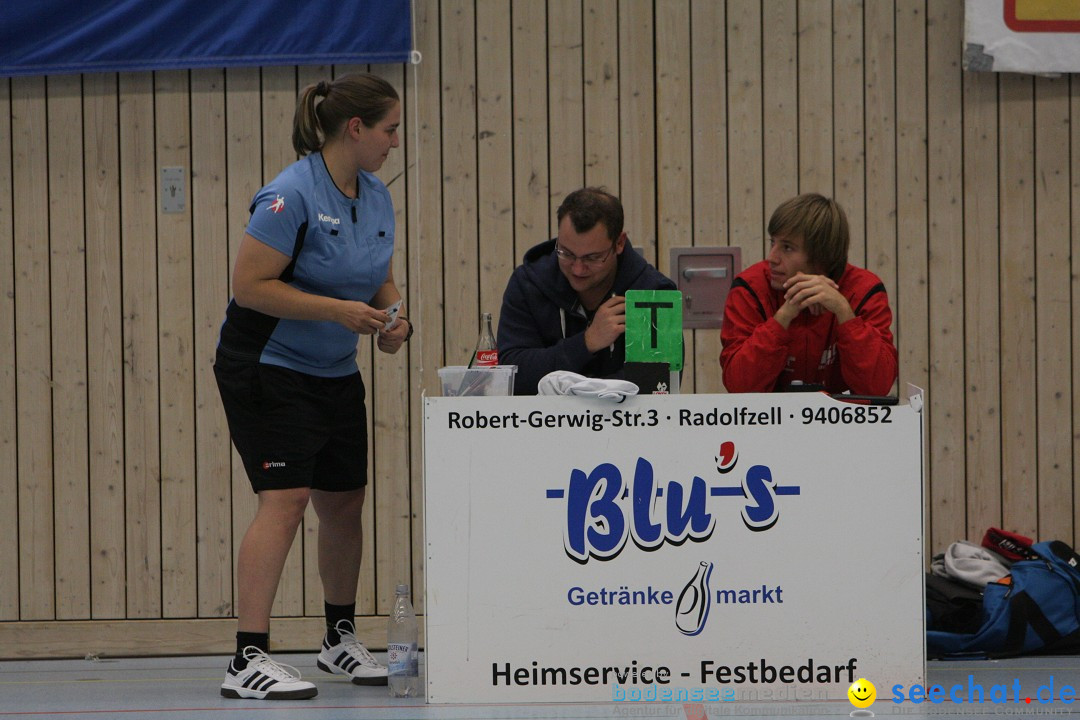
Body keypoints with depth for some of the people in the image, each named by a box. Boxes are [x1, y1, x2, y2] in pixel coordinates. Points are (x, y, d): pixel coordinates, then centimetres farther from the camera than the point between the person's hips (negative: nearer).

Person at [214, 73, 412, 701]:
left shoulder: (376, 197, 6)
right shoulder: (292, 196, -20)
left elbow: (381, 281, 20)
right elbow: (250, 285, -22)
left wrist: (393, 319, -2)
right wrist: (337, 310, -25)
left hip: (336, 374, 8)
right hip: (267, 370, -8)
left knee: (344, 503, 14)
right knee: (285, 501, -18)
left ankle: (341, 638, 34)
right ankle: (249, 661, -20)